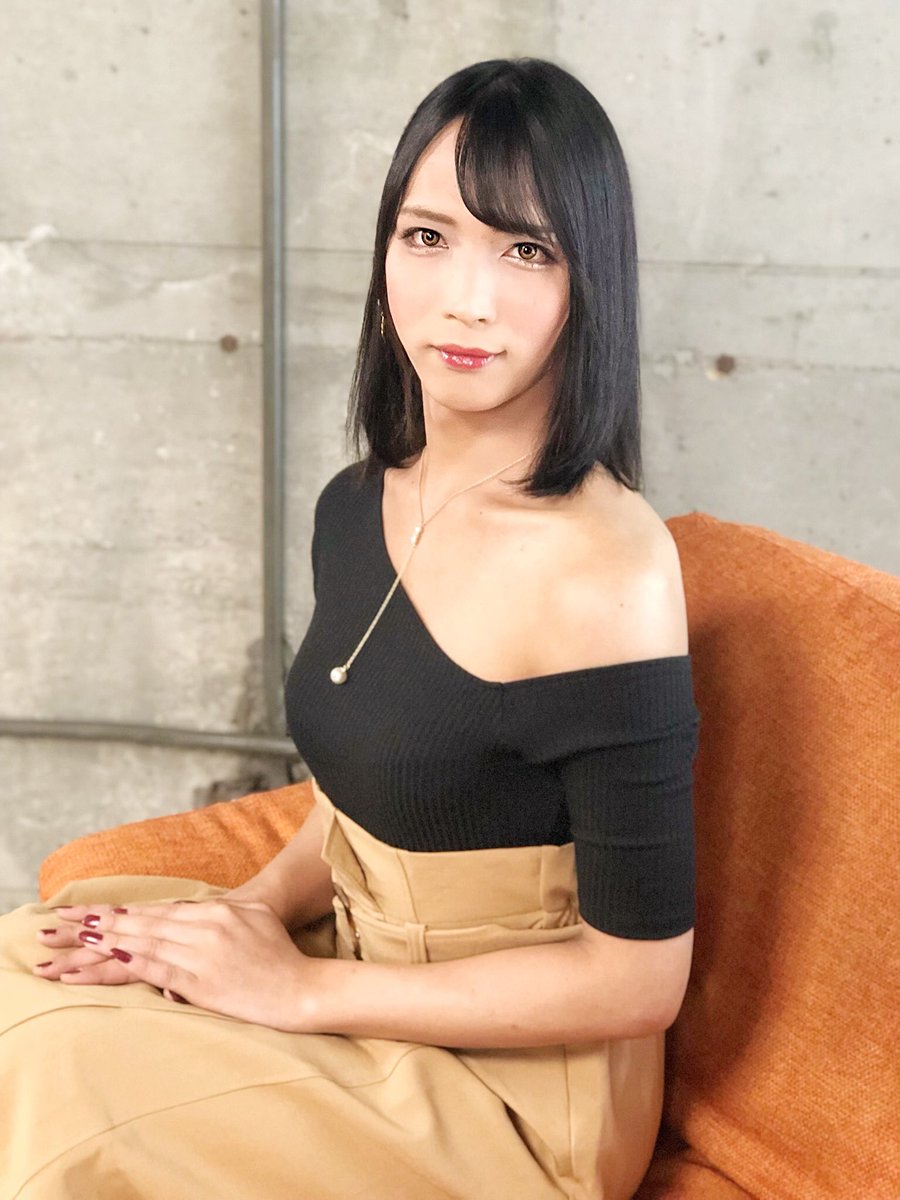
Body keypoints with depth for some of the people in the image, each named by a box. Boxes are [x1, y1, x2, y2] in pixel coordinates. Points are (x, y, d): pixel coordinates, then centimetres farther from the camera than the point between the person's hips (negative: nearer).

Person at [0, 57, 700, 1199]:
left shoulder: (603, 574, -26)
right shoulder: (356, 506, 1)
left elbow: (639, 978, -21)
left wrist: (303, 988, -18)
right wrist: (251, 911, -6)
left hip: (527, 1091, -7)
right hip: (372, 991, 7)